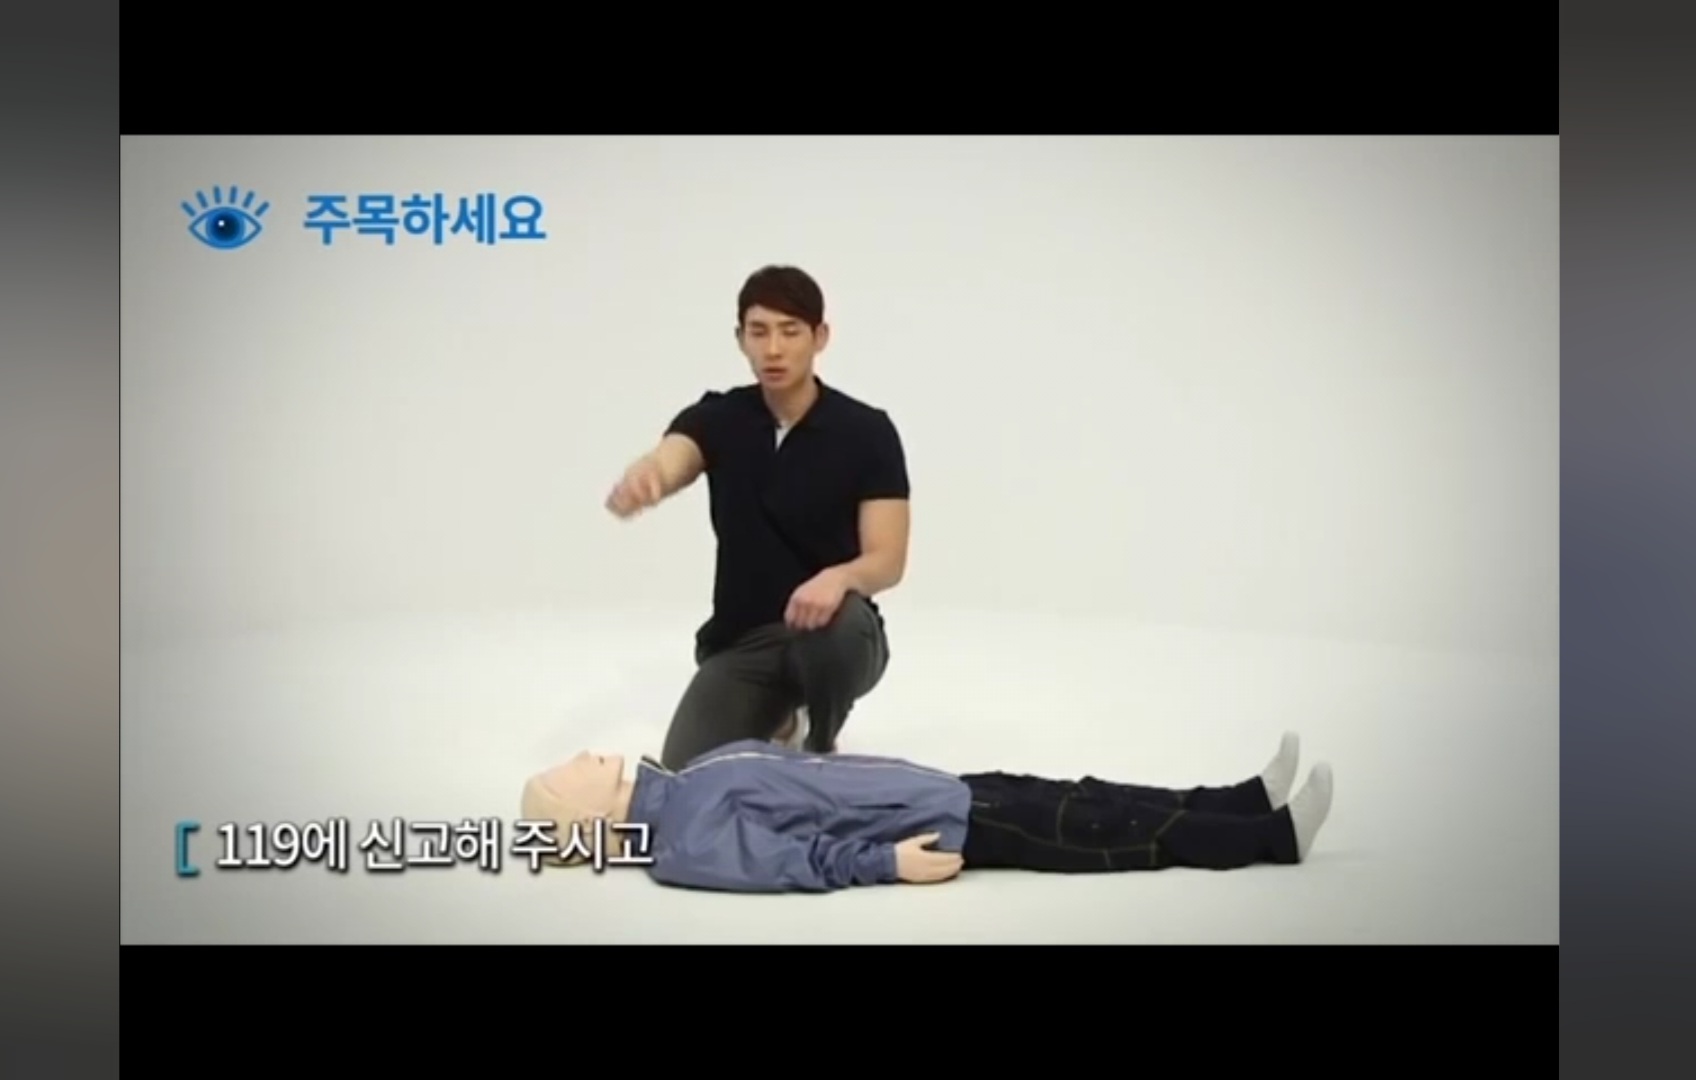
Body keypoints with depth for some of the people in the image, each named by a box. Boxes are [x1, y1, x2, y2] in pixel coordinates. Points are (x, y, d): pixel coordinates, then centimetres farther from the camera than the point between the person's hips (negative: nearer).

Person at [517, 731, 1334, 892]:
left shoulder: (679, 784, 11)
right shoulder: (679, 840, -17)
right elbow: (792, 862, -23)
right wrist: (889, 862, -26)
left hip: (948, 792, 9)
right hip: (938, 831, -9)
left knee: (1077, 802, 7)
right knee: (1092, 837, -7)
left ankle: (1255, 803, 13)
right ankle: (1274, 838, 1)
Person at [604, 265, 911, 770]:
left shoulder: (867, 431, -9)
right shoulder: (716, 419, -3)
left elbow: (888, 562, -13)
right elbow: (665, 465, -26)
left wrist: (839, 577, -38)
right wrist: (638, 480, -53)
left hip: (835, 638, -2)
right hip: (738, 644, 2)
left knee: (839, 622, -39)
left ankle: (818, 753, -6)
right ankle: (776, 719, 17)